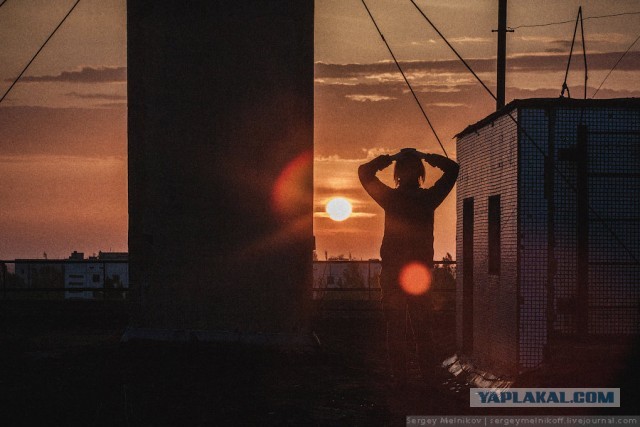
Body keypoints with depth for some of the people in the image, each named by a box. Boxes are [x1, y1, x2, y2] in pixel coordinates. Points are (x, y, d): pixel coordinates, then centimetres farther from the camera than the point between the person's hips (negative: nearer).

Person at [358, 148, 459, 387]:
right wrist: (425, 157, 11)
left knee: (395, 329, 1)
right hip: (421, 270, 2)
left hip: (392, 273, -2)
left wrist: (390, 158, 9)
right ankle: (428, 377, 4)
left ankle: (399, 379, -4)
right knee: (423, 330, 9)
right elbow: (452, 169, 11)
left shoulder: (391, 198, -6)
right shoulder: (428, 198, -3)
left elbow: (364, 171, 9)